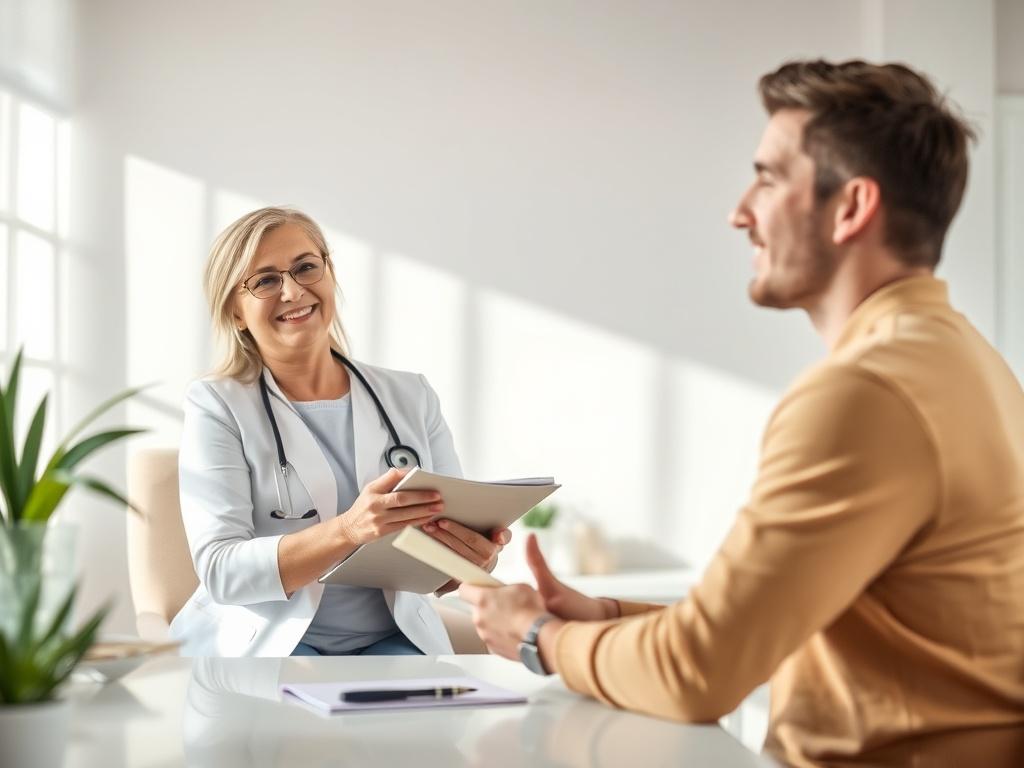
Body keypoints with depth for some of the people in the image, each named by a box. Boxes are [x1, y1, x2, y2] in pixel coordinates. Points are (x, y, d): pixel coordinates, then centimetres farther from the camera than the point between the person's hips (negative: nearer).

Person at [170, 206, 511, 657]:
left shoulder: (411, 397, 8)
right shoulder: (218, 406, -2)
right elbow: (221, 571, -13)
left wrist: (479, 557, -16)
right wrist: (348, 530, -28)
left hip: (390, 637, 3)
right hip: (266, 639, -2)